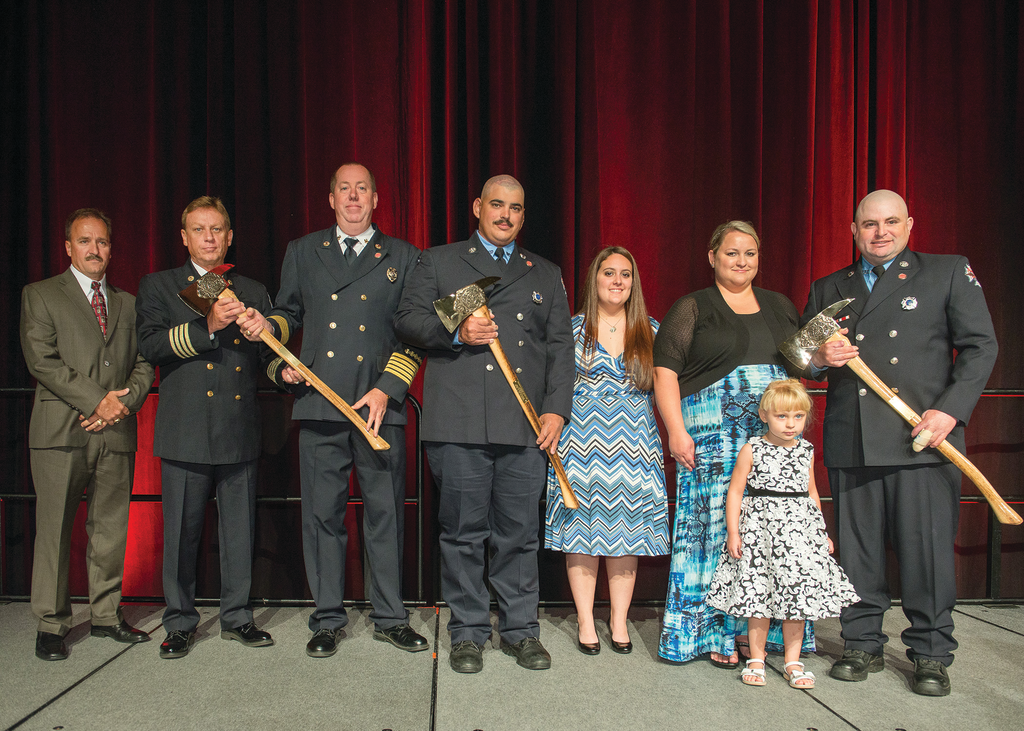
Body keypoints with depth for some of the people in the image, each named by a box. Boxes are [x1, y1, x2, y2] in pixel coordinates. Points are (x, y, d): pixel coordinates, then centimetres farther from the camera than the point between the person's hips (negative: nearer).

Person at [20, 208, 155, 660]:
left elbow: (144, 364, 13)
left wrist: (124, 402, -6)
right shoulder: (40, 296, 6)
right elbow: (42, 360, -6)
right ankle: (51, 624, 13)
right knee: (54, 530, 2)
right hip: (61, 433, -3)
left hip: (116, 434, 4)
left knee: (111, 529, 8)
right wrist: (97, 400, -12)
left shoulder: (128, 303, 18)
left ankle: (106, 615, 19)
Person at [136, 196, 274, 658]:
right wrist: (207, 326, -17)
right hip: (186, 430, -2)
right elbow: (150, 344, -7)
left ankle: (237, 618, 21)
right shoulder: (157, 287, 9)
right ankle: (180, 624, 18)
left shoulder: (253, 292, 17)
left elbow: (268, 354, 17)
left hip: (240, 430, 3)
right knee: (181, 531, 3)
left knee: (239, 530, 8)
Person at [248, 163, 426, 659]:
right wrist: (279, 361, 0)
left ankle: (389, 618, 17)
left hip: (381, 405, -1)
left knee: (386, 512, 3)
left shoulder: (403, 257, 11)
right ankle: (328, 621, 18)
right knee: (322, 514, 4)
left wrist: (386, 390, -6)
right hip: (319, 403, 1)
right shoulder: (302, 252, 16)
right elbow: (286, 313, 22)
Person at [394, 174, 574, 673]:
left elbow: (560, 346, 13)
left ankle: (521, 631, 21)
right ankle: (467, 633, 18)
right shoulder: (439, 262, 14)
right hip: (458, 424, -2)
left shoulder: (546, 274, 20)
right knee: (463, 532, 3)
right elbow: (407, 319, 7)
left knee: (519, 533, 5)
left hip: (526, 426, 2)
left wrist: (556, 409, 2)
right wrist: (455, 332, -11)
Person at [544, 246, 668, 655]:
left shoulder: (651, 331, 10)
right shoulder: (573, 329, 4)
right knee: (583, 527, 0)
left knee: (627, 528, 5)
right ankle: (586, 621, 12)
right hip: (582, 440, -1)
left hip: (634, 444, 2)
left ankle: (619, 621, 17)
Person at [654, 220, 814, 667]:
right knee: (715, 526, -3)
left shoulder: (781, 307, 18)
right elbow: (665, 370, -5)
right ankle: (715, 634, 8)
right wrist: (676, 430, -13)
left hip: (775, 434, 5)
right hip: (712, 433, -4)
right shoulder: (691, 308, 3)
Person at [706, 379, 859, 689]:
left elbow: (811, 492, 18)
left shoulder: (806, 451, 8)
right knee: (759, 592, 0)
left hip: (799, 528, 4)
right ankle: (756, 659, 15)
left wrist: (823, 533, 18)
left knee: (797, 594, 4)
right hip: (760, 526, -3)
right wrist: (733, 532, -8)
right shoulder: (752, 450, -4)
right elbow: (735, 491, -3)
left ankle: (793, 662, 17)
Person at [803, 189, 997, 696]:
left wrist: (950, 410, -10)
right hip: (849, 443, 3)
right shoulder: (827, 289, 16)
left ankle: (931, 655, 15)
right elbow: (802, 359, 19)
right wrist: (821, 358, -5)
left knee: (927, 549, -2)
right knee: (856, 550, 7)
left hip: (922, 438, -2)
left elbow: (980, 347, 2)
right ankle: (863, 645, 22)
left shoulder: (950, 272, 8)